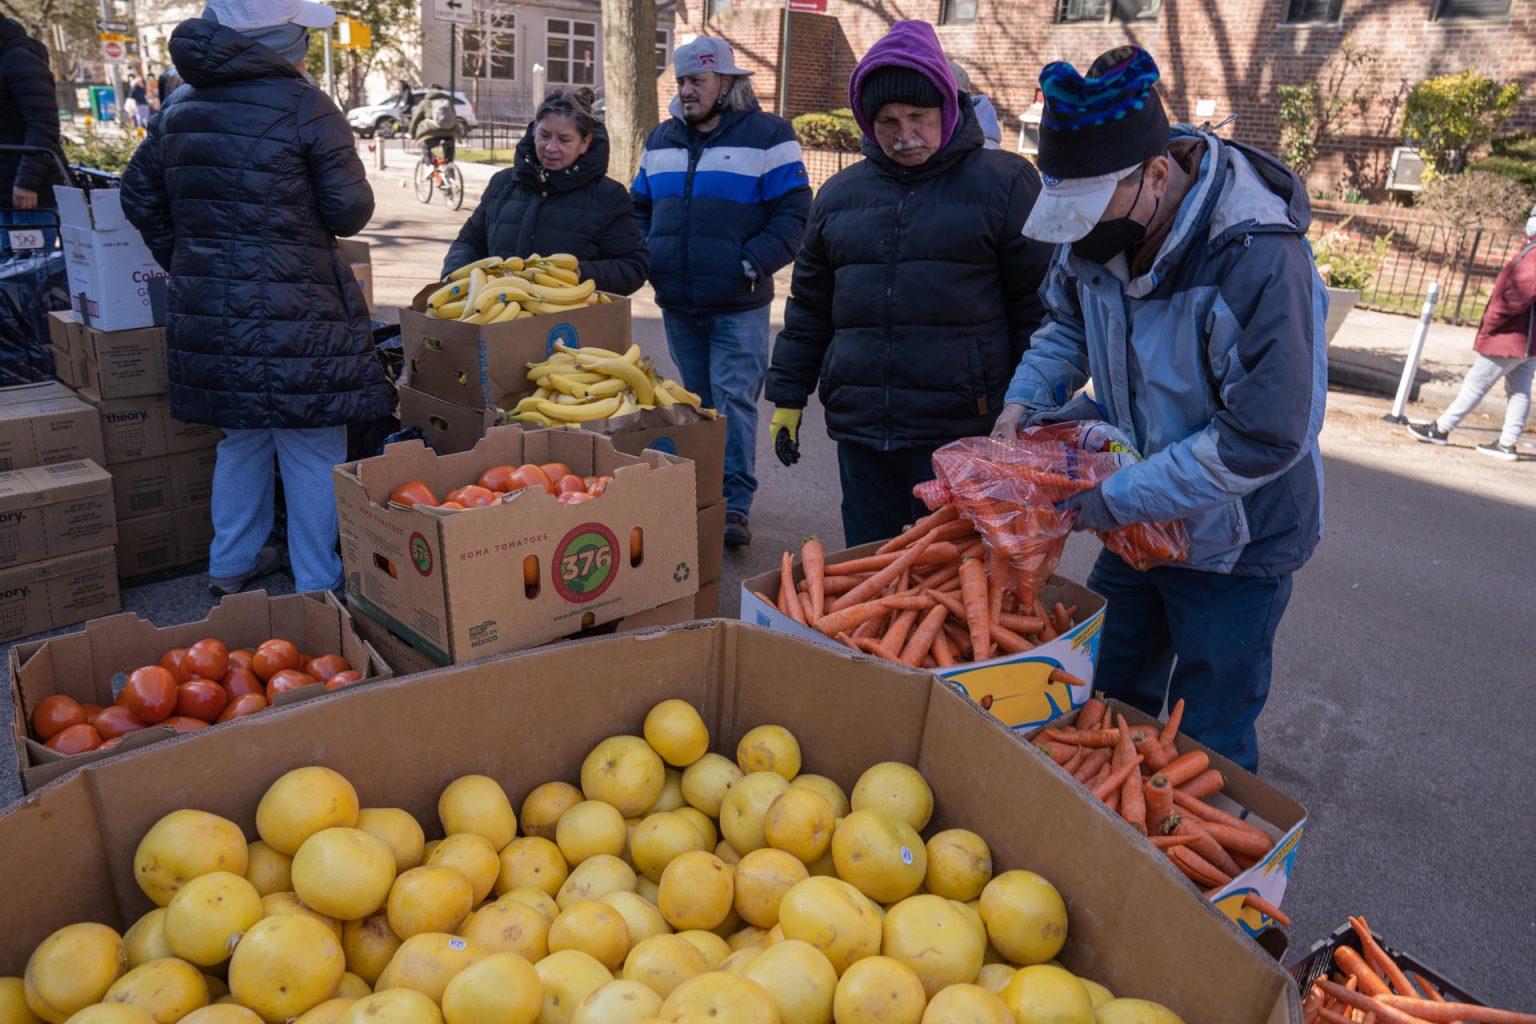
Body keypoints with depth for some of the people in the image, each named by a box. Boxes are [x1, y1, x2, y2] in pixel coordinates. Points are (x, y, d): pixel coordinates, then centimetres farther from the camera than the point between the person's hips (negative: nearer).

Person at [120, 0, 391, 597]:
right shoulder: (304, 106, -10)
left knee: (241, 439, 22)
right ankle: (317, 587, 12)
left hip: (204, 308, 7)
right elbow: (350, 211, -10)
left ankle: (231, 567, 33)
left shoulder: (180, 105, 11)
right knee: (312, 452, 4)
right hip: (291, 314, -7)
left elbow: (139, 195, 16)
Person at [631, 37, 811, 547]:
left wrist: (752, 263, -16)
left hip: (739, 306, -5)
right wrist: (647, 257, 6)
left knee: (734, 400, -8)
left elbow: (792, 213, -6)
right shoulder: (662, 140, 15)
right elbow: (641, 208, 24)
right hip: (676, 303, 6)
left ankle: (736, 504, -2)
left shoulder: (767, 136, -2)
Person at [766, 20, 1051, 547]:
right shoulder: (839, 194, 12)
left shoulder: (1002, 183, 0)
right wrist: (788, 396, 15)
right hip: (860, 430, 4)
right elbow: (809, 306, 18)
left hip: (961, 429, -4)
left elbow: (1037, 305, 0)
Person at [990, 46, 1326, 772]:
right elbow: (1068, 322, 10)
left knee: (1208, 748, 9)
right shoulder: (1101, 225, -8)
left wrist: (1117, 500, -28)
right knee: (1103, 703, 21)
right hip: (1138, 524, 7)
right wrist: (1026, 400, -10)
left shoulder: (1258, 256, -30)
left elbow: (1265, 437, -30)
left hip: (1231, 548, -7)